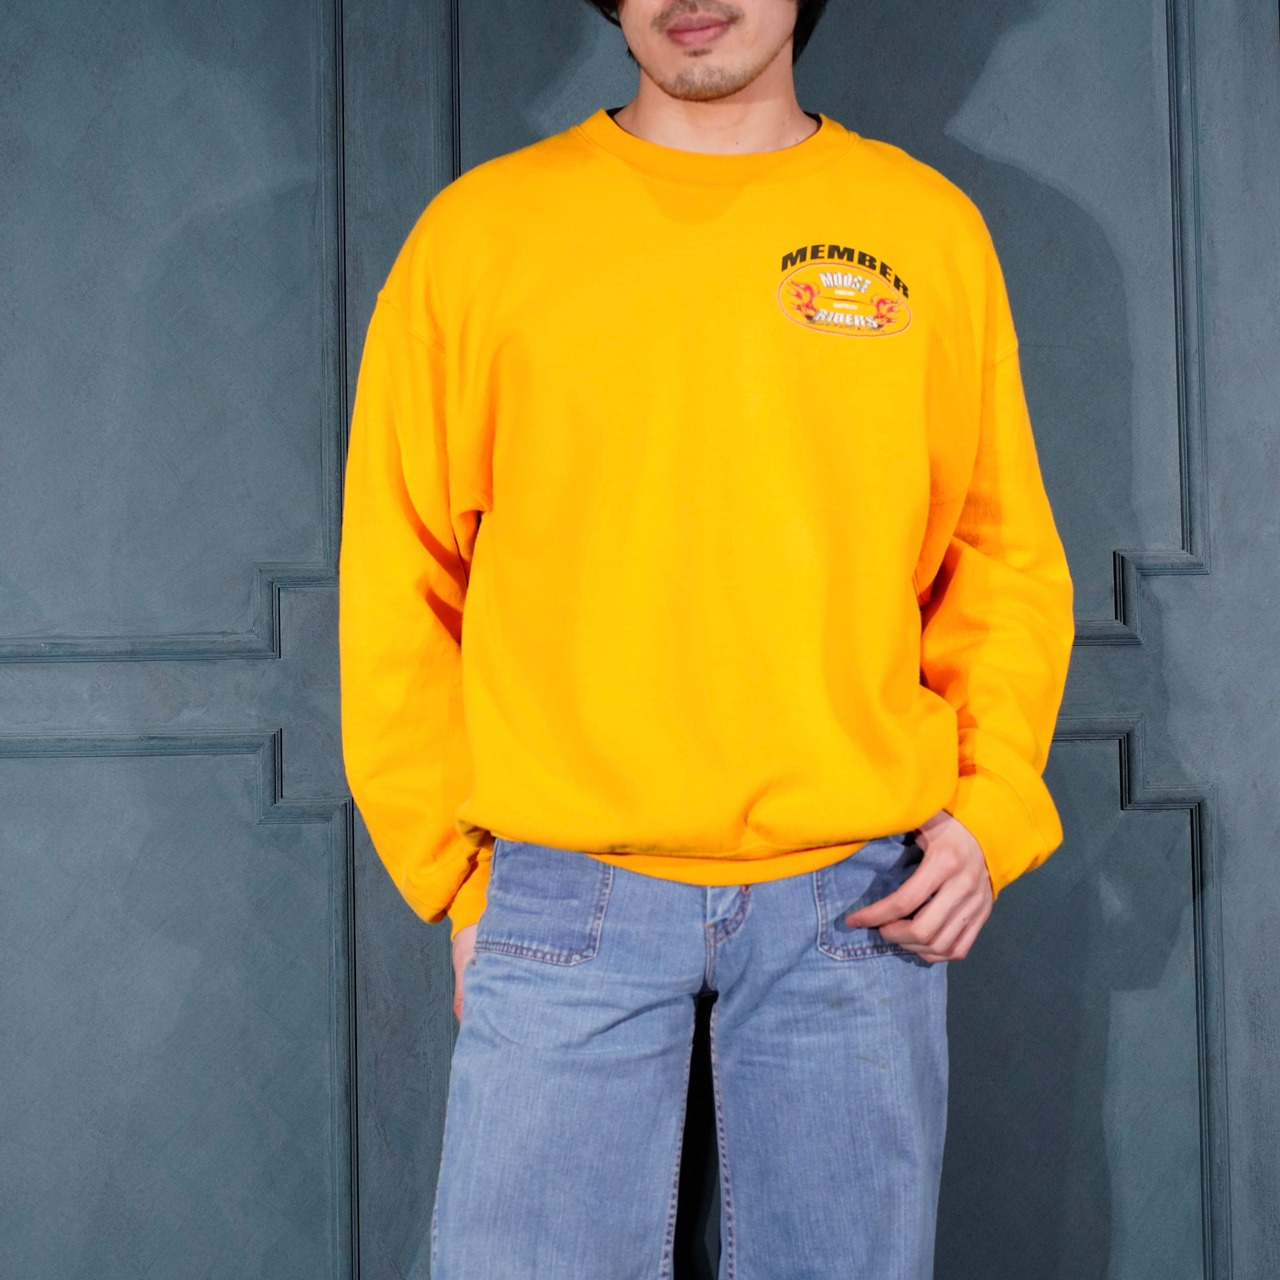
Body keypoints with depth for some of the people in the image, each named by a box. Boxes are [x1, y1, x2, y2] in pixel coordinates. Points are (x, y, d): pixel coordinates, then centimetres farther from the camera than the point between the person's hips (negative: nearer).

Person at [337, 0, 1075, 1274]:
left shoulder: (929, 226, 8)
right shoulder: (481, 228, 4)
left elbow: (1003, 559, 12)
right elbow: (398, 579, 6)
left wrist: (991, 811, 0)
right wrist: (452, 867, 2)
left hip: (857, 904, 1)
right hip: (565, 901, -1)